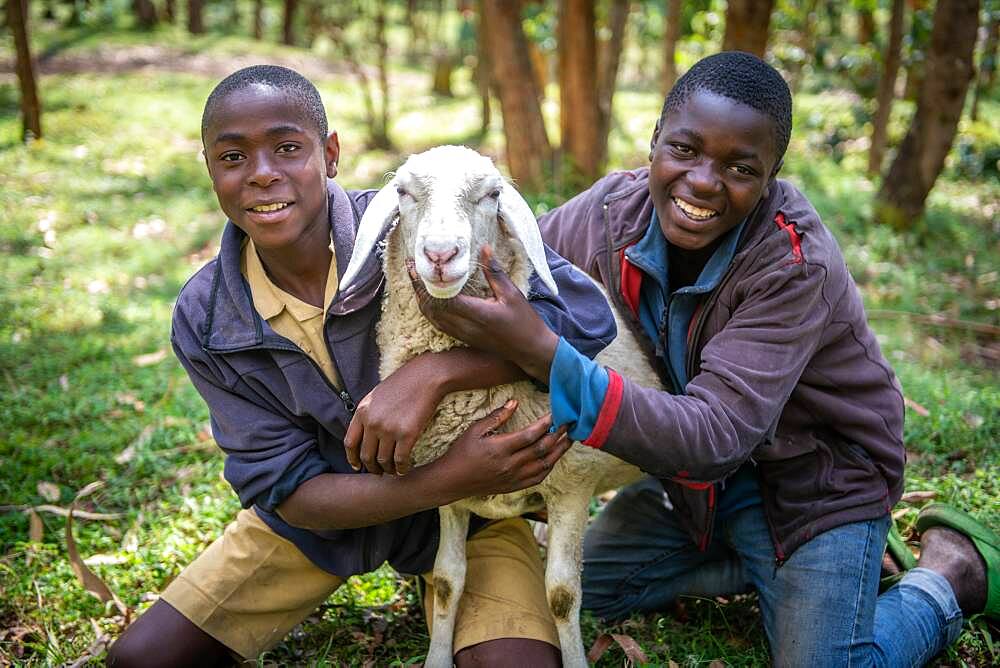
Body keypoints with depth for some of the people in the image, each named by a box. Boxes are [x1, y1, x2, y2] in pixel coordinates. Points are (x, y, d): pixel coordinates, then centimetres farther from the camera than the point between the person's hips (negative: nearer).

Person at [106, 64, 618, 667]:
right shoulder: (204, 323, -15)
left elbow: (585, 311, -31)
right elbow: (285, 488, -17)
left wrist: (428, 374, -43)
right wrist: (448, 481, -33)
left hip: (470, 498, -2)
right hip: (318, 507, 3)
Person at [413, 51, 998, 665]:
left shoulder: (798, 266, -31)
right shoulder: (616, 209, -16)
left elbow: (715, 435, -39)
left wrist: (541, 352, -50)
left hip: (817, 477, -5)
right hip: (699, 471, 6)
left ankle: (950, 569, 15)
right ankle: (766, 564, 16)